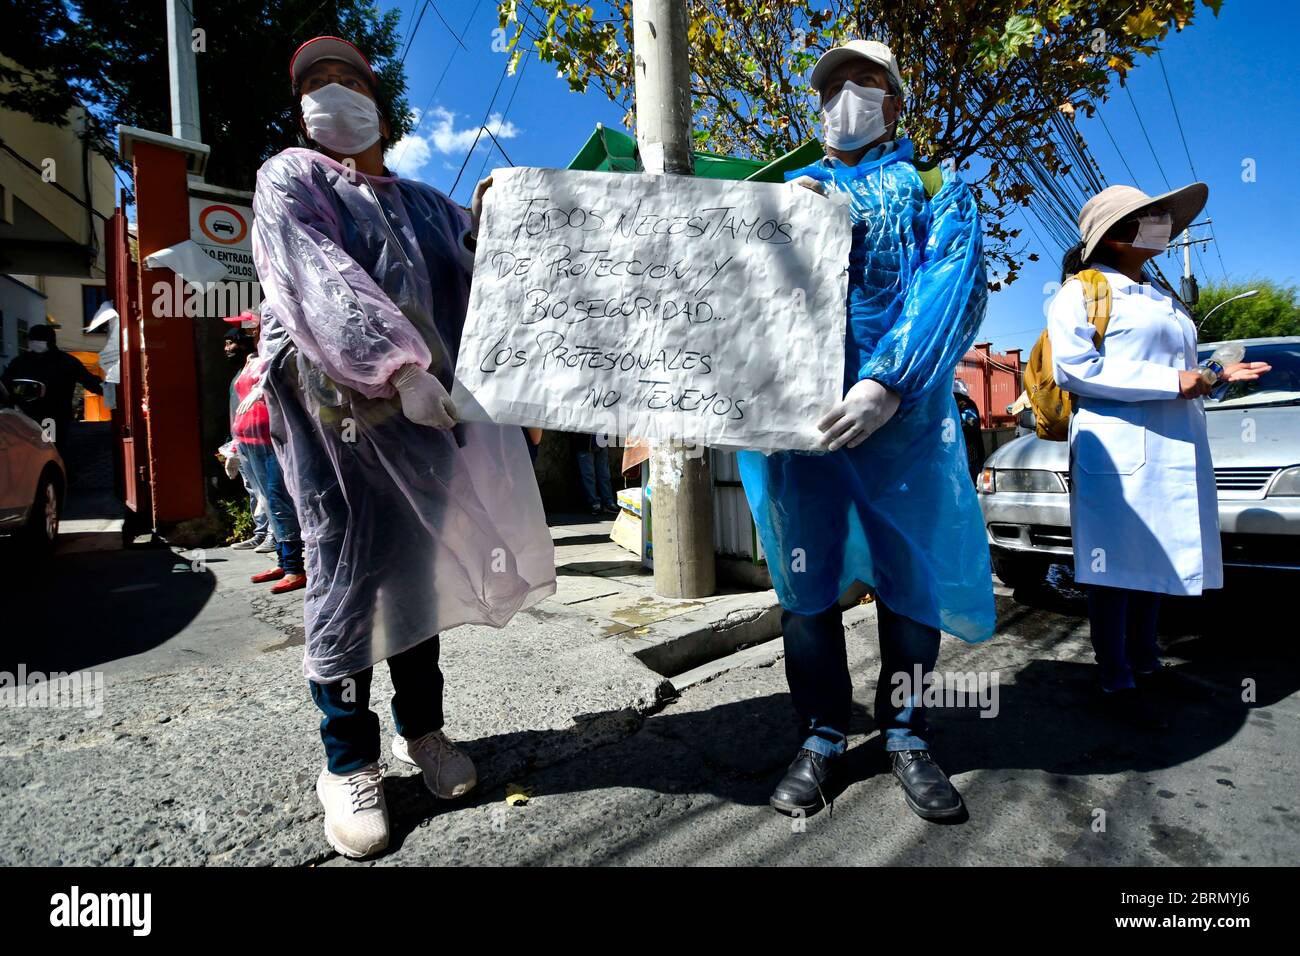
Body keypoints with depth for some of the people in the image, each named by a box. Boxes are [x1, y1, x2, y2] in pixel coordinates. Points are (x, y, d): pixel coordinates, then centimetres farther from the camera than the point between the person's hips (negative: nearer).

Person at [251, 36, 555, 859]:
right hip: (337, 411, -4)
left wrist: (489, 224, -2)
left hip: (425, 412, 4)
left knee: (420, 570, 8)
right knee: (346, 576, -3)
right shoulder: (290, 180, 7)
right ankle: (349, 765, 11)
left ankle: (422, 729, 24)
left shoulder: (425, 204, 22)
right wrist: (397, 366, -24)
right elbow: (321, 282, -11)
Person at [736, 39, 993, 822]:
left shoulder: (934, 188, 12)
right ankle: (822, 734, 21)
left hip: (903, 407, -1)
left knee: (911, 573, 3)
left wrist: (888, 383, -21)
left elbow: (955, 289, -6)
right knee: (805, 575, 4)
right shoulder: (789, 190, 21)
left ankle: (906, 733, 24)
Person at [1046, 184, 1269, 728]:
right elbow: (1073, 368, -17)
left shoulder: (1162, 298, 24)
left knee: (1154, 561, 13)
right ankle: (1117, 685, 2)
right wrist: (1173, 382, -17)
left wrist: (1217, 376, 14)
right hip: (1117, 452, -9)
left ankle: (1145, 664, 25)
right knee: (1116, 567, -6)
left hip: (1176, 452, 9)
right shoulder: (1083, 291, -4)